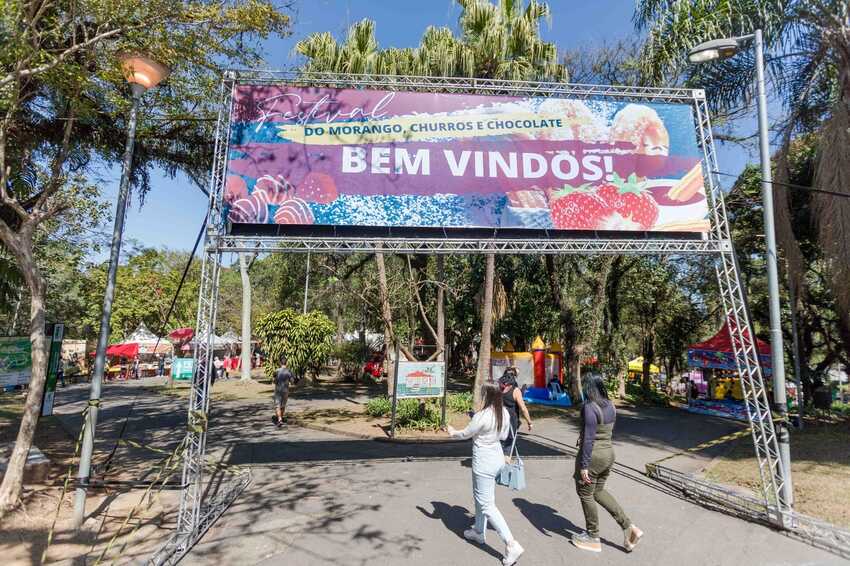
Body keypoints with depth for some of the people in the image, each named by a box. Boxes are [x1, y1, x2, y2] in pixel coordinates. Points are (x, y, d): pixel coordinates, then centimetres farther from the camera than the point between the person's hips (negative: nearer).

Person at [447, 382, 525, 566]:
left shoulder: (481, 416, -27)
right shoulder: (504, 413, -5)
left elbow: (466, 434, -10)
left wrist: (453, 432, 10)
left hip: (484, 463, -9)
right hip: (497, 457, 9)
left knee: (487, 505, 2)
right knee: (479, 496, 26)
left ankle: (511, 545, 1)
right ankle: (478, 532, 42)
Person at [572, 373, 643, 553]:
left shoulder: (589, 408, -22)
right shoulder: (610, 406, 4)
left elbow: (589, 438, -23)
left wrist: (583, 466, -18)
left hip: (592, 455, -8)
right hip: (609, 452, 8)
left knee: (585, 494, 11)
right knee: (598, 491, 23)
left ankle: (593, 538, 24)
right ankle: (629, 527, 17)